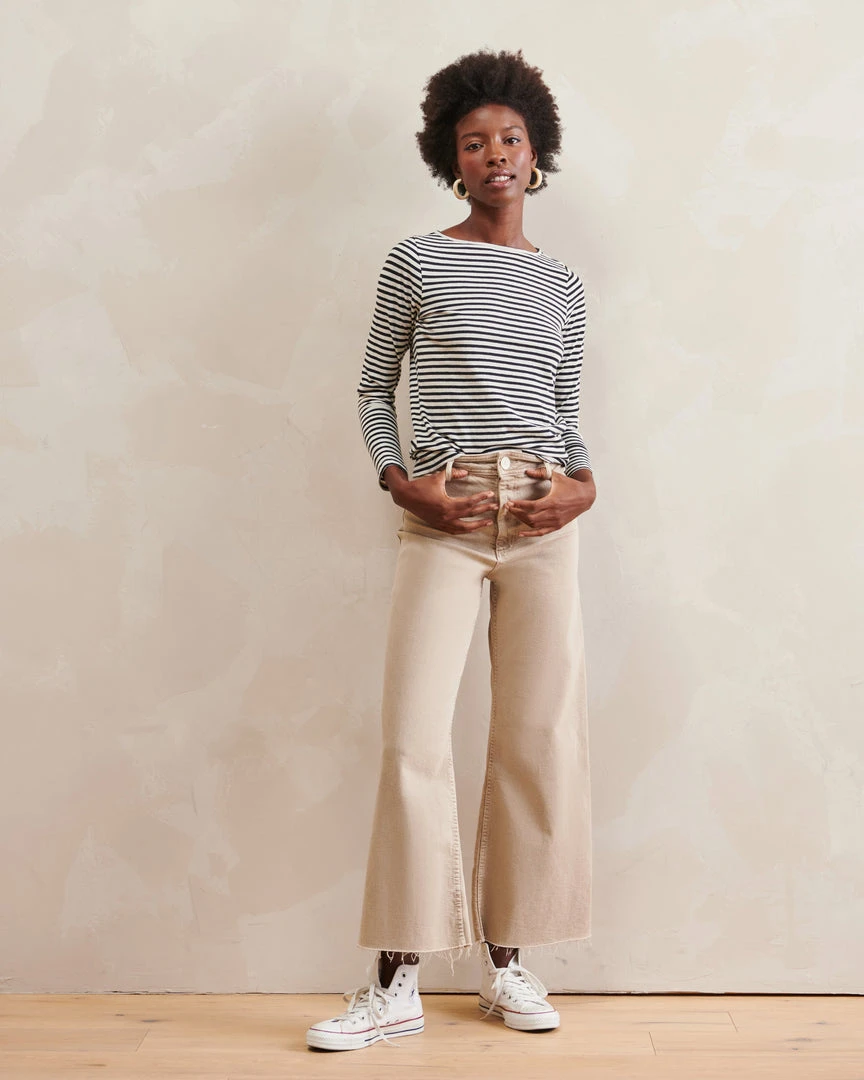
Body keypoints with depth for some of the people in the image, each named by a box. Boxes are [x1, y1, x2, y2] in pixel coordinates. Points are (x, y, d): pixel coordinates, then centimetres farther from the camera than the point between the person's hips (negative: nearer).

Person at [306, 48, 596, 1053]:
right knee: (414, 735, -8)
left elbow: (567, 412, 18)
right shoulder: (415, 263, 7)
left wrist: (583, 483, -1)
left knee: (539, 735, 2)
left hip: (541, 517, 3)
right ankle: (397, 983, 0)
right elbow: (374, 388, 9)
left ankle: (505, 960, 15)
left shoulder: (562, 285, 15)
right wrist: (400, 479, -6)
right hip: (443, 514, -3)